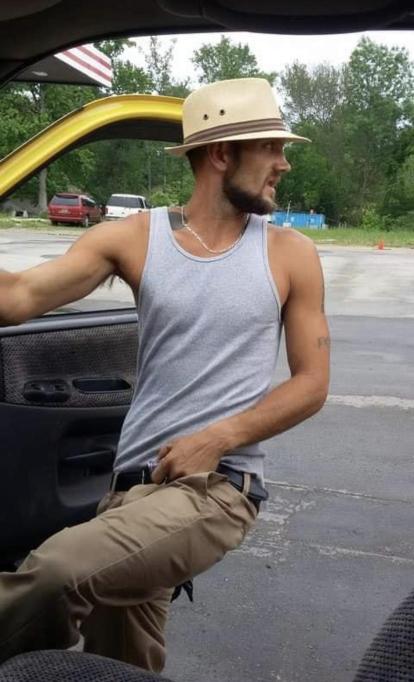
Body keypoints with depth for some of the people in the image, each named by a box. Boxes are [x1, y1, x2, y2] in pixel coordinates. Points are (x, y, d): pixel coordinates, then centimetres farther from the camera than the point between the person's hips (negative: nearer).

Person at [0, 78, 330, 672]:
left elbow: (312, 383, 1)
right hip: (132, 481, 3)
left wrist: (216, 439, -11)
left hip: (218, 487, -3)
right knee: (121, 665, 15)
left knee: (57, 572, -27)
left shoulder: (290, 256, 0)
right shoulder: (134, 238, 1)